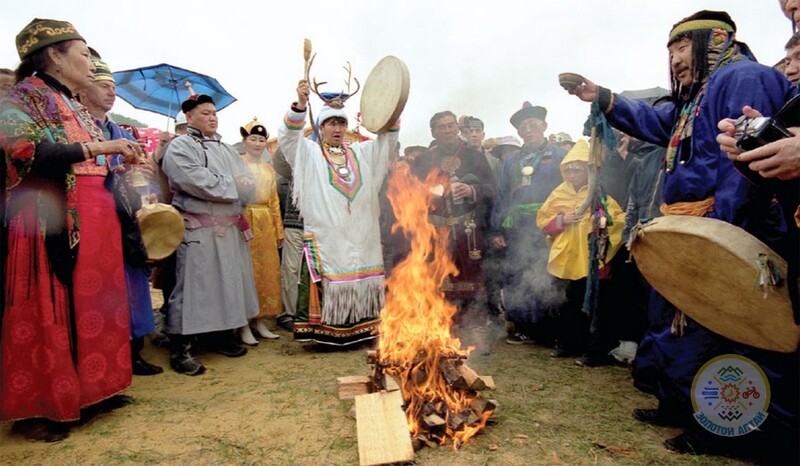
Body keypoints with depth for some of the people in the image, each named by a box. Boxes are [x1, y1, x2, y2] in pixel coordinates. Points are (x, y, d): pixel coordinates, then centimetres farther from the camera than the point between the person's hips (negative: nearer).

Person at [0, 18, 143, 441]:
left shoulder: (76, 109, 21)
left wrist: (121, 161, 12)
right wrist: (97, 147, -19)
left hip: (93, 224, 8)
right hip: (51, 225, -8)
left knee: (94, 307, 9)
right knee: (47, 313, -3)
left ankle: (90, 389, 20)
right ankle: (37, 408, 9)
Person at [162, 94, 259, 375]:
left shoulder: (226, 149, 20)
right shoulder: (180, 147, -2)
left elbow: (249, 184, 11)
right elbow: (197, 182, -19)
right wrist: (233, 186, -8)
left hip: (231, 230, 7)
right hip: (199, 231, -7)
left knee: (227, 283, 11)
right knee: (194, 286, -6)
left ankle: (222, 335, 23)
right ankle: (180, 349, 2)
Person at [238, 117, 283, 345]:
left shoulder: (269, 169, 18)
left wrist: (279, 231, 16)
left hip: (266, 225, 6)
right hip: (243, 222, -6)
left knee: (266, 271, 7)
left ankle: (260, 320, 17)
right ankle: (243, 326, 4)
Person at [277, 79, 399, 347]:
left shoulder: (360, 153, 19)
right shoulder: (309, 153, 8)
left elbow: (388, 139, 15)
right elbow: (289, 134, -7)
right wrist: (300, 104, -24)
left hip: (360, 234, 4)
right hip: (325, 233, -3)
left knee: (360, 282, 6)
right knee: (327, 283, -7)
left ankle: (357, 332, 17)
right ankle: (324, 333, 3)